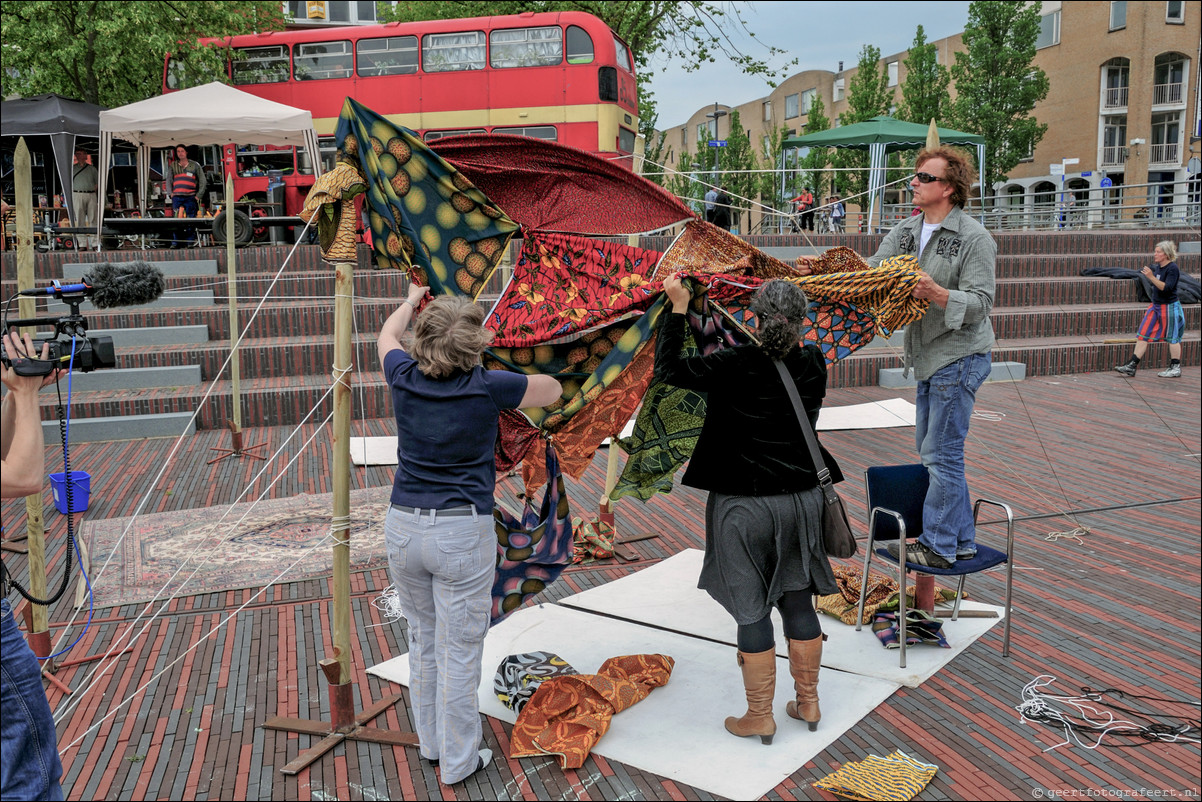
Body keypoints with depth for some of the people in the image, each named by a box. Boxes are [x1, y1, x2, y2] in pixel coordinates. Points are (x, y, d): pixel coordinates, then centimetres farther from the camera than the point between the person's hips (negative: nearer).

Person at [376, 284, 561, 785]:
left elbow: (387, 336, 22)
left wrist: (412, 299, 39)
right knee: (458, 651, 7)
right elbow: (552, 391, 5)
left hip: (404, 527, 5)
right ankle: (457, 762, 20)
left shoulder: (405, 379, -2)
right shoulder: (487, 387, -12)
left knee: (423, 641, 20)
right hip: (463, 533, -5)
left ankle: (431, 743, 37)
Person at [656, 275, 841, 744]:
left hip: (744, 505, -4)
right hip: (801, 498, 5)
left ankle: (759, 717, 18)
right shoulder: (813, 365, -4)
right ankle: (807, 703, 30)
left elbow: (667, 369, -12)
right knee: (798, 601, 17)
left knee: (752, 610, 6)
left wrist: (678, 308, -5)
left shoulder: (734, 367, -18)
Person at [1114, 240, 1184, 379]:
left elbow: (1167, 288, -26)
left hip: (1169, 307, -8)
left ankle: (1176, 369, 12)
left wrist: (1151, 277, -31)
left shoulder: (1172, 268, -16)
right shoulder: (1157, 267, 8)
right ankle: (1132, 367, 2)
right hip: (1156, 306, 8)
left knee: (1172, 338, 2)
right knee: (1143, 335, 3)